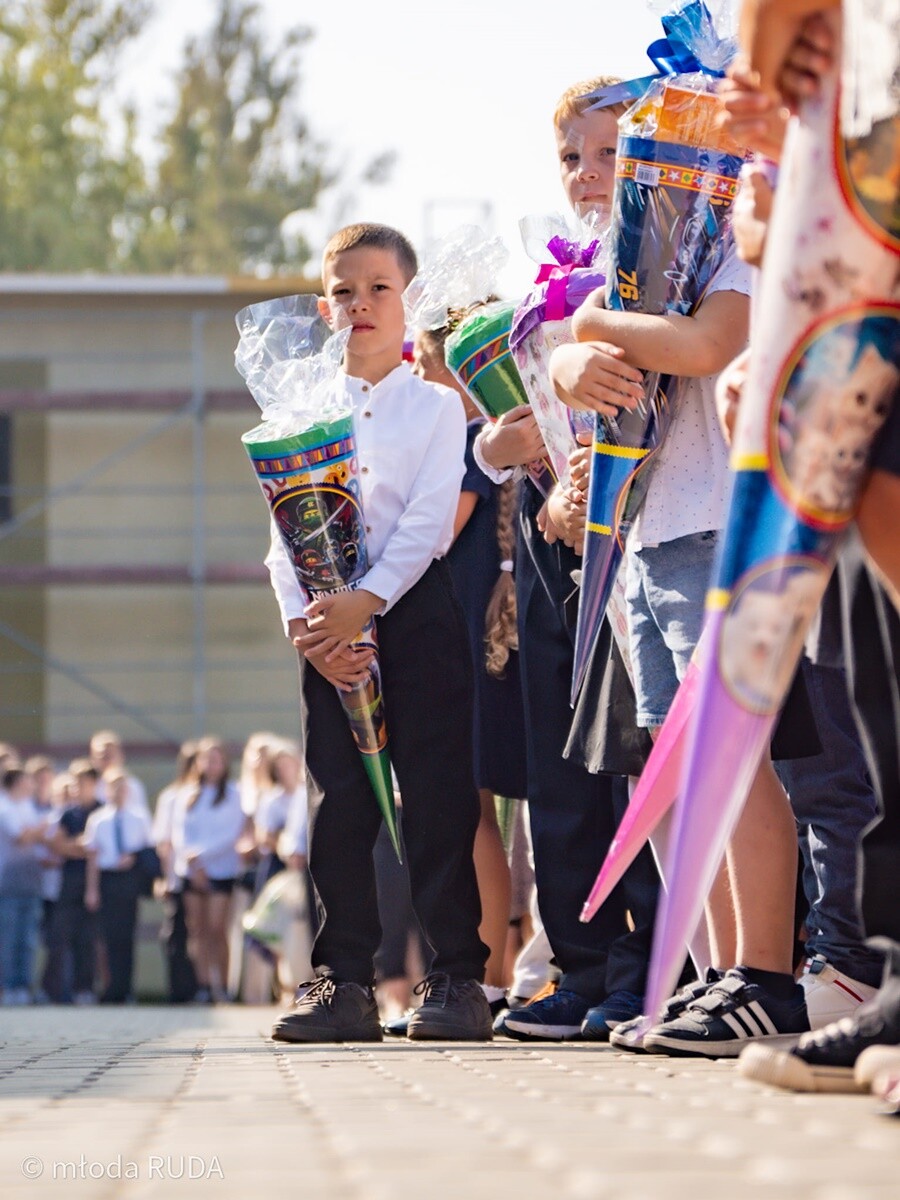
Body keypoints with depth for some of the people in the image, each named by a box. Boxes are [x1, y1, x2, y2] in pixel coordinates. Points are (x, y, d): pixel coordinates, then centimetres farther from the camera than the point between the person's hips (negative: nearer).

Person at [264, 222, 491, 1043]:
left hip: (415, 606, -3)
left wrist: (366, 601, -18)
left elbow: (430, 519, -7)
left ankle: (457, 976, -1)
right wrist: (304, 624, -10)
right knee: (340, 801, 2)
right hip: (329, 622, 3)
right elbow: (285, 534, 5)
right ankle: (344, 981, 6)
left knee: (437, 795, -5)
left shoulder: (436, 406, 5)